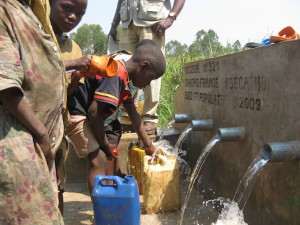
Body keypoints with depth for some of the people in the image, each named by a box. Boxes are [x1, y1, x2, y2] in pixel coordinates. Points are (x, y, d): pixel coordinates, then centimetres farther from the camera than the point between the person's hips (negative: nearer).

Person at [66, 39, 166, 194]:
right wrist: (105, 144, -14)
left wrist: (148, 144, 20)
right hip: (75, 113, -11)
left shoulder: (124, 77, 8)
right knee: (98, 159, -17)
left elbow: (132, 113, 17)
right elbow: (94, 111, -28)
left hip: (86, 114, 11)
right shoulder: (117, 74, -23)